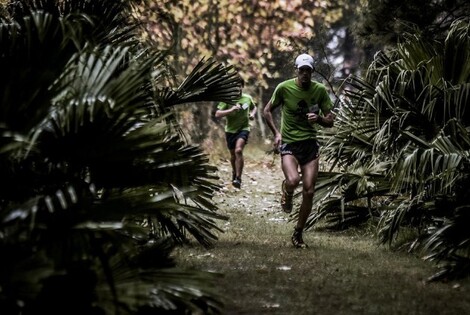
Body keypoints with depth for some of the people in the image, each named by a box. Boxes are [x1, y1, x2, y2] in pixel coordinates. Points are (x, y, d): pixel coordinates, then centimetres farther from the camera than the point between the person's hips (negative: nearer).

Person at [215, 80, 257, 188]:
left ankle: (238, 178, -23)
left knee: (238, 150, -24)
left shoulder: (248, 98, -1)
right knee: (233, 155, 15)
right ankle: (234, 172, 46)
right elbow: (217, 114, -18)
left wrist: (252, 114, -1)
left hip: (243, 128, -1)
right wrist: (231, 110, -29)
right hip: (230, 130, 1)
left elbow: (254, 107, 22)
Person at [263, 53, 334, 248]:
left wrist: (319, 119, -18)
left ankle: (298, 234, 15)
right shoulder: (284, 88, -7)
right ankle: (286, 192, 10)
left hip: (310, 144, 3)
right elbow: (267, 111, 6)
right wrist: (276, 133, -8)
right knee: (293, 180, -29)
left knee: (309, 192, -2)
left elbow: (330, 121, 5)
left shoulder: (320, 90, -1)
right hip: (288, 143, -3)